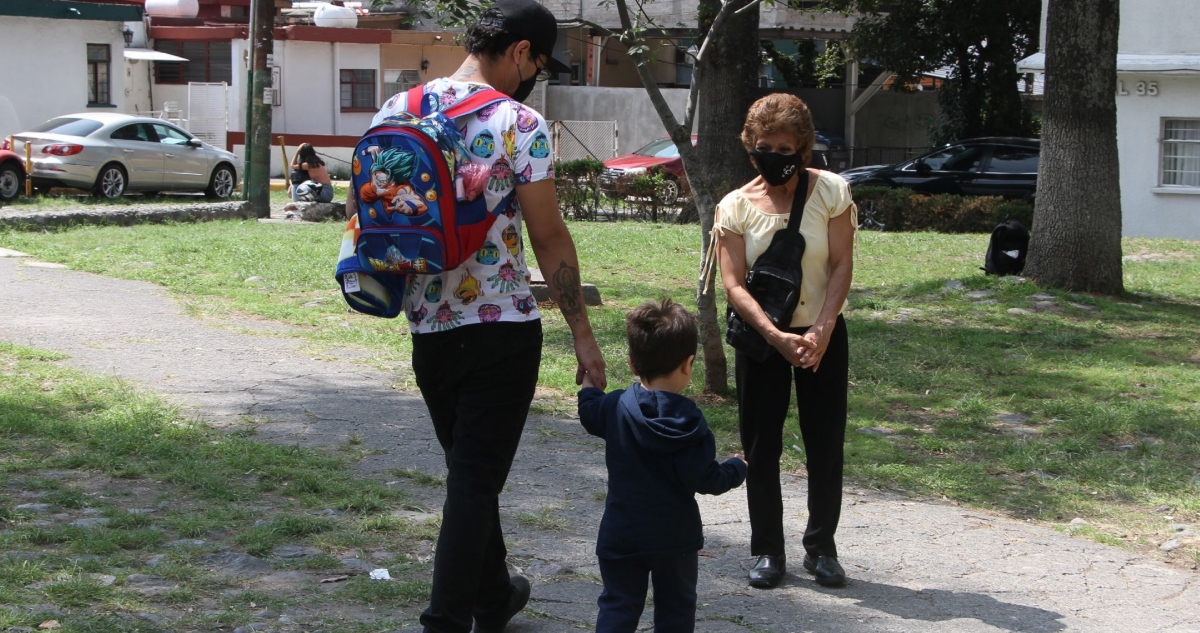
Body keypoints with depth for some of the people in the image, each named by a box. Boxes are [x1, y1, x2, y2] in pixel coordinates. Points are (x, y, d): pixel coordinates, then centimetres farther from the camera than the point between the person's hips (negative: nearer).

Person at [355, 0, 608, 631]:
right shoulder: (520, 124, -12)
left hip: (427, 327, 6)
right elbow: (549, 237, -12)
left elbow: (358, 208, 9)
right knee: (477, 478, 1)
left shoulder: (396, 110, 4)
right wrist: (582, 333, -6)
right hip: (502, 329, -6)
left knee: (468, 468, 22)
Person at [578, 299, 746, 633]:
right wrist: (737, 469, 1)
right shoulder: (688, 421, -17)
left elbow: (590, 415, 18)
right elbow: (703, 478, -18)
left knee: (617, 606, 8)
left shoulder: (616, 407, -6)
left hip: (621, 535, 2)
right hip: (674, 536, -2)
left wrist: (588, 385, 38)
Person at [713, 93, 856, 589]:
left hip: (822, 334, 0)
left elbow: (842, 265, -8)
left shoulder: (830, 191, -6)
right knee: (760, 447, 3)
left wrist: (821, 330, -19)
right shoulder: (736, 206, -5)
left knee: (825, 445, 3)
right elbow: (734, 285, -10)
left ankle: (821, 547, 17)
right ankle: (767, 550, 15)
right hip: (760, 338, 0)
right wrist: (778, 338, -21)